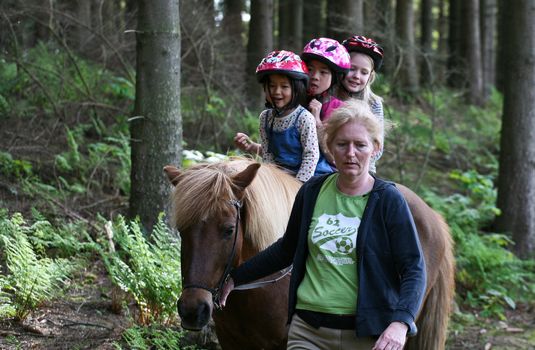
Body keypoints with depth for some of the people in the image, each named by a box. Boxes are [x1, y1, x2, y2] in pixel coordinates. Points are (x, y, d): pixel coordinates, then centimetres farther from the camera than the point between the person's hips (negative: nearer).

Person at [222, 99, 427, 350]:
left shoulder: (389, 200, -5)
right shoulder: (312, 192, 6)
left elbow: (414, 268, -8)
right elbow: (286, 249, 20)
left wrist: (400, 322, -24)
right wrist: (235, 277, 20)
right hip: (308, 329, 3)